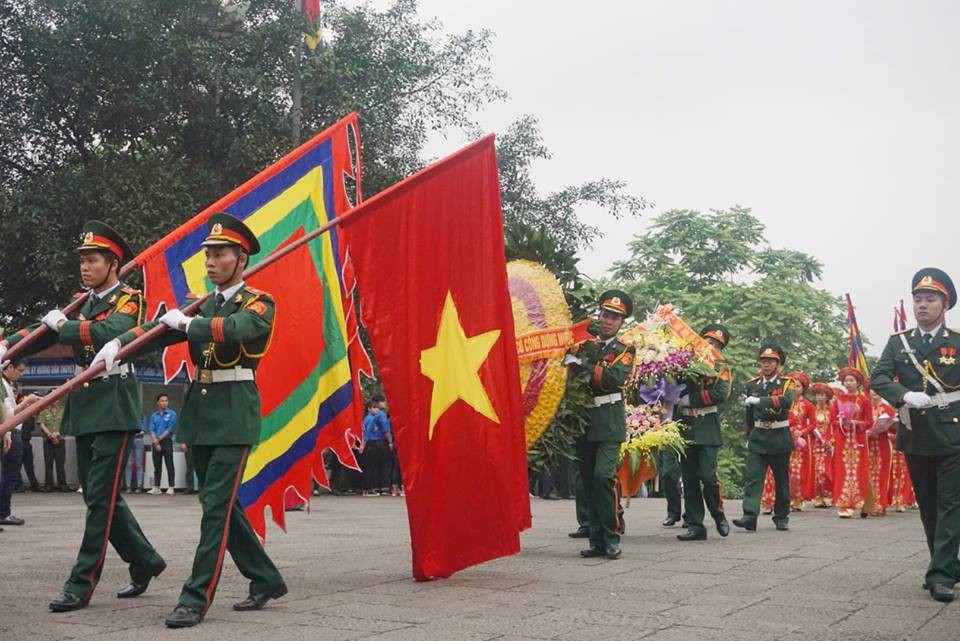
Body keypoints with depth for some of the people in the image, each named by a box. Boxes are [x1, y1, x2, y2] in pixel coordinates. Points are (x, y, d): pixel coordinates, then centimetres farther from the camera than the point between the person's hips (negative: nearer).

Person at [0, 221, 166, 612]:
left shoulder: (128, 300, -5)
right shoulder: (81, 303, 16)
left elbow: (110, 332, -25)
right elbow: (43, 333, 5)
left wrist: (64, 324, -14)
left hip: (114, 407, -8)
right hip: (84, 408, 8)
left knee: (101, 496, -6)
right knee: (99, 495, 11)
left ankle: (81, 584, -2)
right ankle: (145, 561, 25)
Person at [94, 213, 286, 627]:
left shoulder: (259, 303, -2)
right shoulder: (201, 306, 16)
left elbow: (236, 327, -24)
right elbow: (159, 329, 2)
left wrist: (188, 322, -13)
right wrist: (118, 343, -14)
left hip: (235, 411, -7)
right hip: (200, 410, 7)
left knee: (217, 504, -10)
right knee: (221, 503, 11)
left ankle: (196, 598, -6)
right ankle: (266, 580, 24)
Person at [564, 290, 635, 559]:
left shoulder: (624, 351, 4)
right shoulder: (583, 345, 14)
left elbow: (616, 378, -15)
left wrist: (582, 364, -18)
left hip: (609, 423, -4)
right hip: (582, 421, 4)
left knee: (603, 475, -18)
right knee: (589, 482, 6)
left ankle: (612, 538, -10)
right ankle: (597, 541, 13)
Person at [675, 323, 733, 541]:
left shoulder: (720, 367, 4)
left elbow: (721, 394, -11)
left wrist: (688, 399, -12)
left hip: (707, 429, -3)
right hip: (684, 428, 3)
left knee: (707, 475, -10)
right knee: (689, 479, 4)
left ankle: (719, 515, 13)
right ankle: (695, 526, 9)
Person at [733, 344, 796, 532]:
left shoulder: (786, 383, -3)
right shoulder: (752, 384, 8)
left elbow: (787, 401, -26)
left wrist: (760, 400, -32)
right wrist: (748, 436, 21)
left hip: (779, 438, -2)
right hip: (757, 438, 2)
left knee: (782, 480, 8)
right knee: (752, 477, -10)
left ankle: (781, 517, 22)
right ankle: (750, 517, -17)